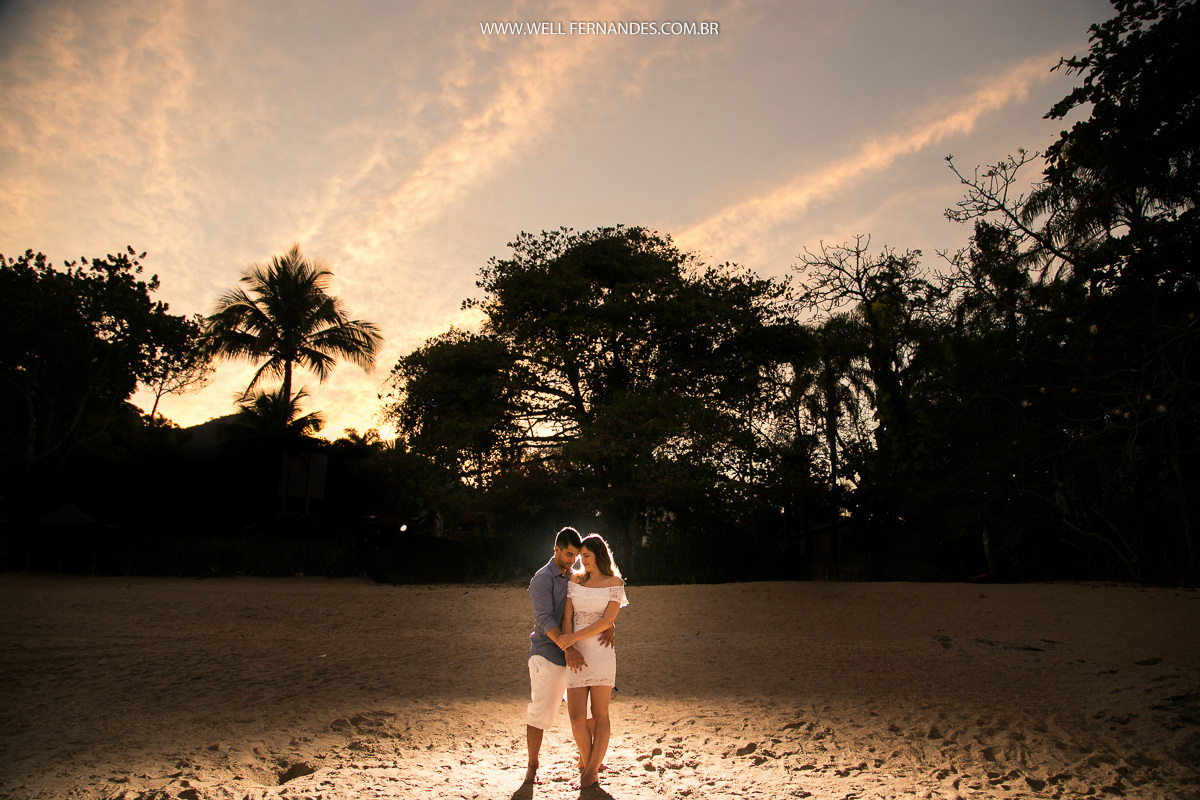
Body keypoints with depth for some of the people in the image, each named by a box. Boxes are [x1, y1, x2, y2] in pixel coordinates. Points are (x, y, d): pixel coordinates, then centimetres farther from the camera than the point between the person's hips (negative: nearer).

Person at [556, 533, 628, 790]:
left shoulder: (615, 583, 2)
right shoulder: (575, 580, 11)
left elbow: (607, 621, -7)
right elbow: (567, 617, 3)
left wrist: (574, 637, -13)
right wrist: (569, 651, -10)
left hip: (601, 651, -3)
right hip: (576, 654, 3)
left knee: (600, 714, 1)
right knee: (576, 719, -1)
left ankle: (592, 770, 12)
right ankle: (586, 762, 21)